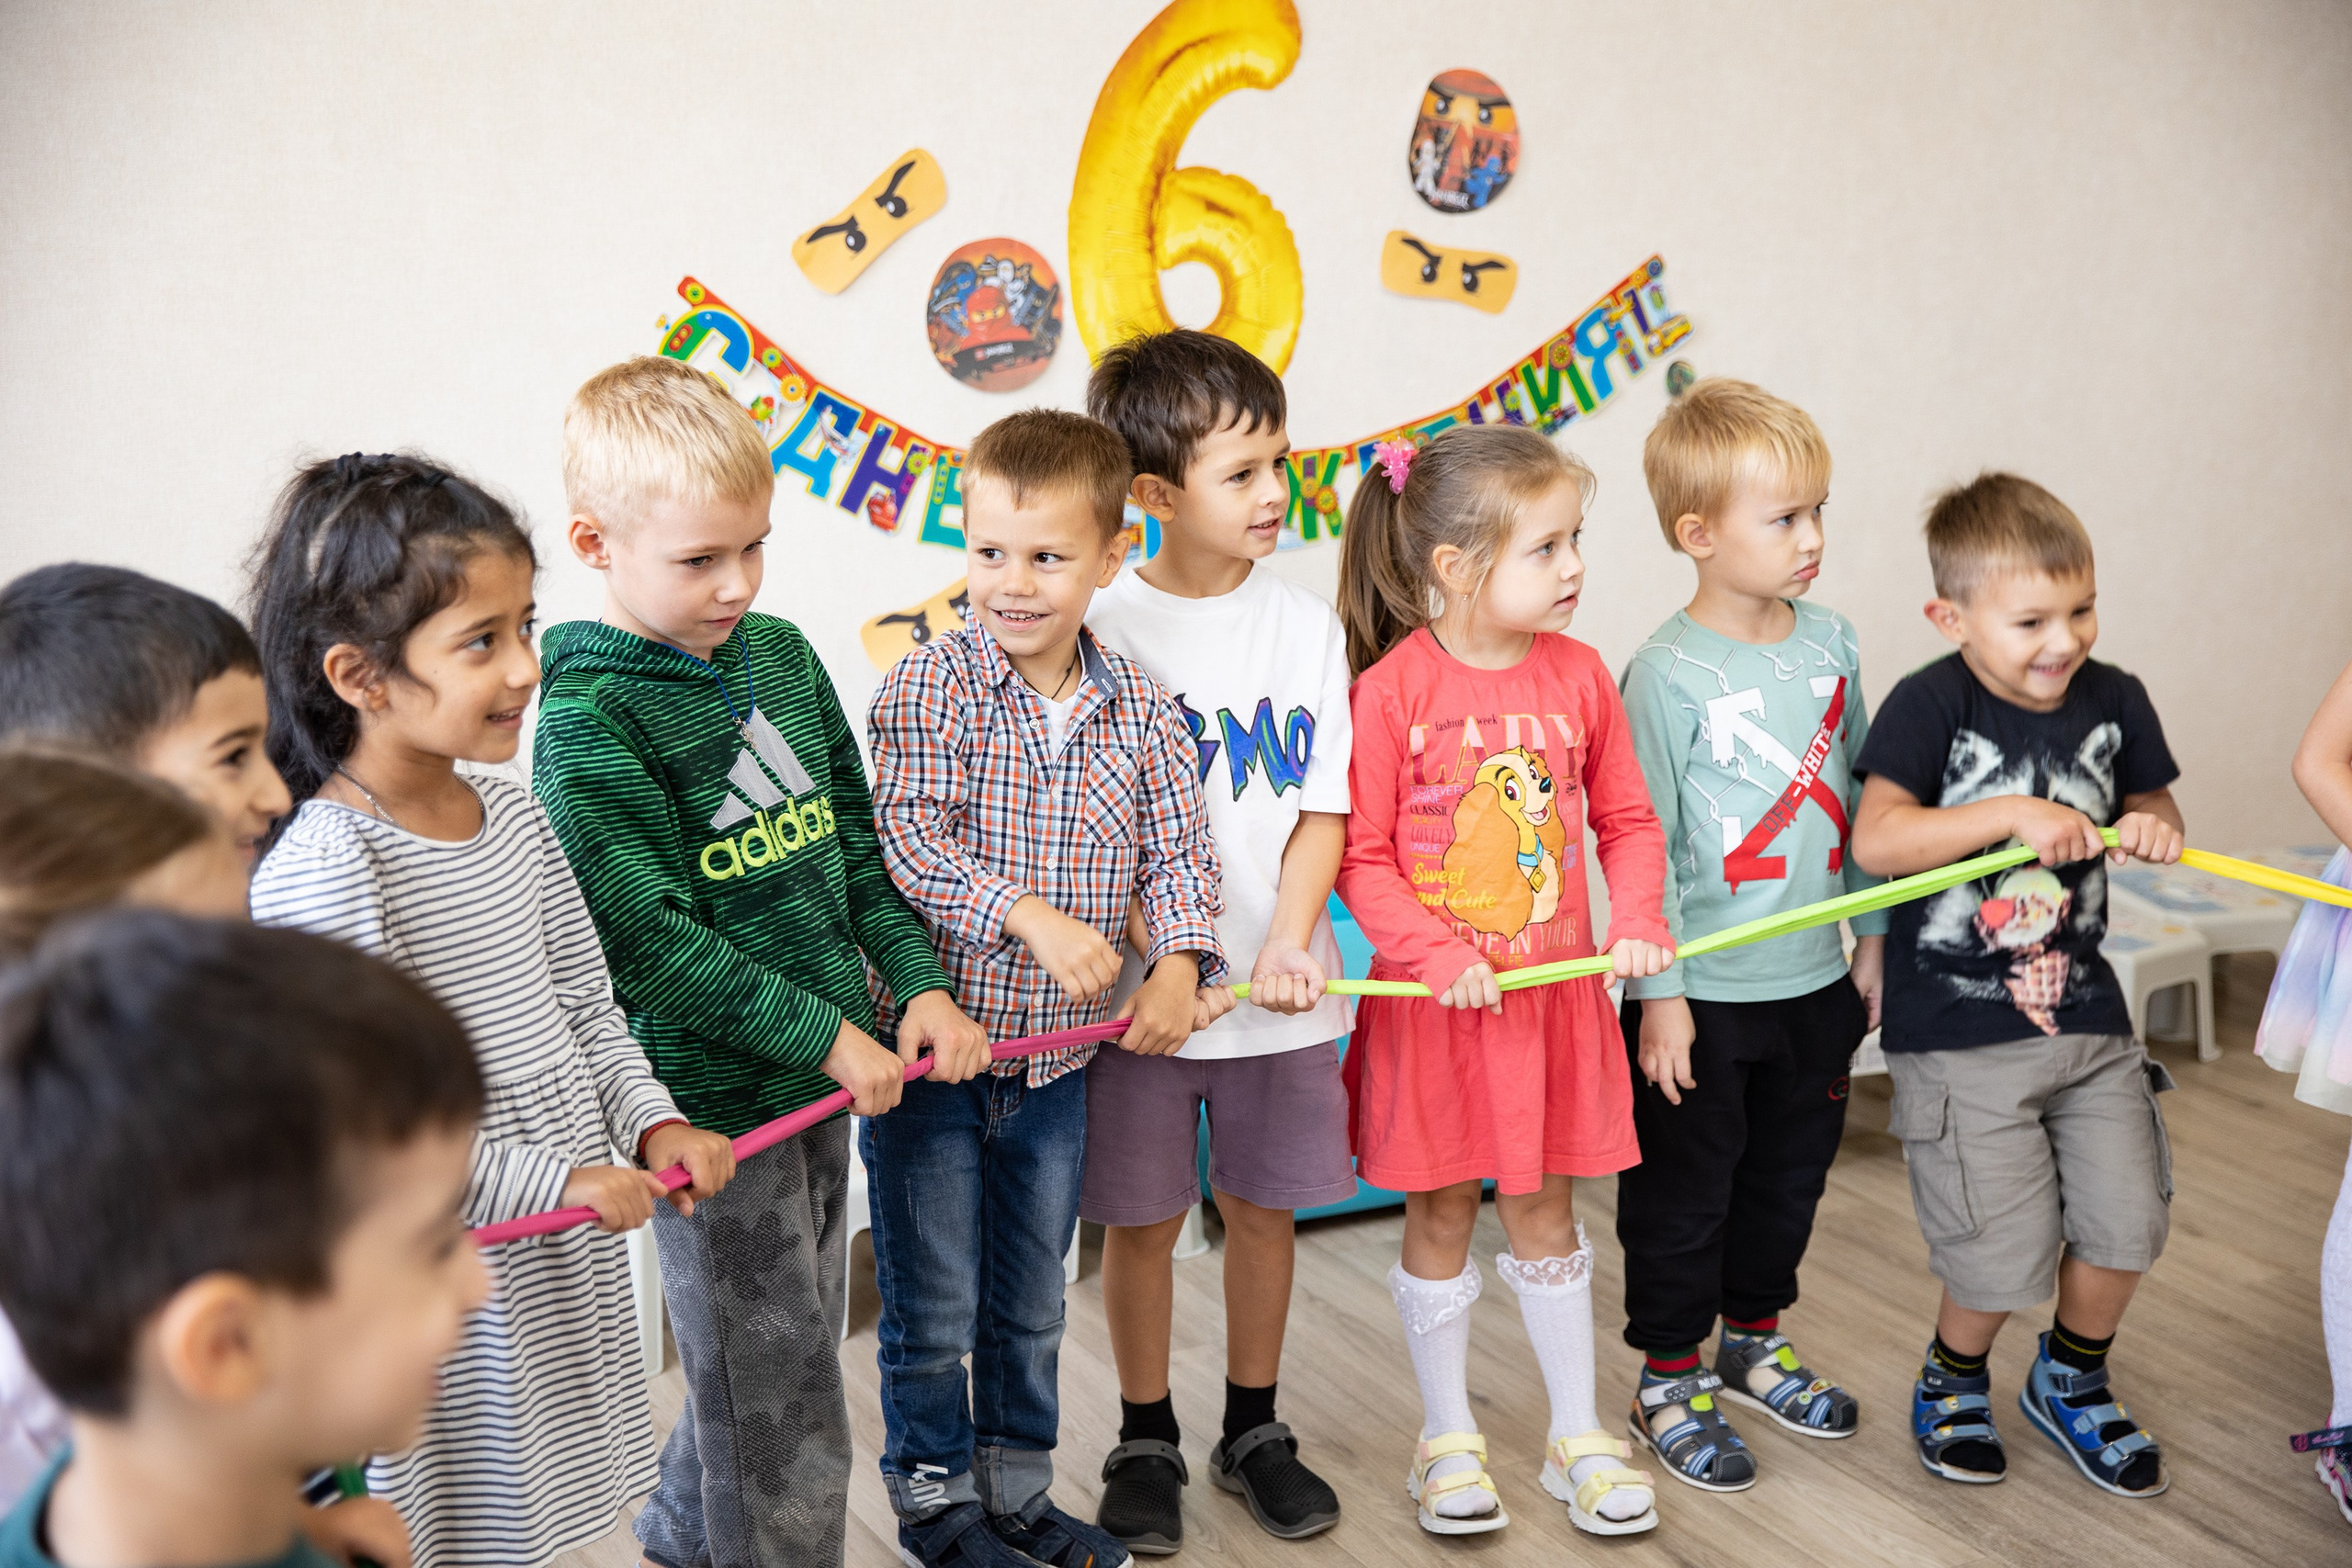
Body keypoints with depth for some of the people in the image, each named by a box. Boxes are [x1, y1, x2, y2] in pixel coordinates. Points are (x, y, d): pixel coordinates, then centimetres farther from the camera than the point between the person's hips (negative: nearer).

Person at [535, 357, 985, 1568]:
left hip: (825, 1078, 7)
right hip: (713, 1098, -7)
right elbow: (650, 940, -19)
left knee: (777, 1361, 22)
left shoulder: (782, 654, 5)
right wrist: (826, 1036, -16)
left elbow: (856, 844, 12)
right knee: (786, 1424, 2)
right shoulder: (587, 721, -16)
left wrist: (918, 982, 1)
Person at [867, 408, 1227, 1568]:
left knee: (1031, 1305, 18)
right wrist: (1030, 917, -31)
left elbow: (1176, 853, 2)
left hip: (1060, 1051, 4)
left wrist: (1178, 966, -15)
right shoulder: (926, 686, -11)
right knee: (932, 1309, 8)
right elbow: (904, 836, -20)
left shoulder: (1141, 713, 0)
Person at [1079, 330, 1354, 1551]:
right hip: (1138, 982, -2)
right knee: (1141, 1218, 9)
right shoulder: (1102, 630, -8)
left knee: (1261, 1207, 14)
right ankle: (1146, 1440, 28)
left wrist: (1286, 946, -12)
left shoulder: (1306, 625, 1)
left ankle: (1254, 1431, 32)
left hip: (1277, 984, 3)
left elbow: (1324, 809, 1)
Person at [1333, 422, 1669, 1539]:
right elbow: (1362, 856, -11)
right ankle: (1448, 1439, 27)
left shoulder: (1578, 674, -2)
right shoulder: (1392, 688, -14)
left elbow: (1627, 820, 7)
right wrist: (1439, 955, -20)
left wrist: (1637, 922, -8)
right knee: (1440, 1215, 10)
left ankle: (1578, 1436, 28)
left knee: (1545, 1209, 15)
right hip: (1434, 1004, -3)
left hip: (1554, 993, 3)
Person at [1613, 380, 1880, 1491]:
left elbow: (1860, 801, 12)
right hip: (1704, 993, -6)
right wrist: (1662, 993, -14)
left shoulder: (1830, 643, 2)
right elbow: (1645, 846, -14)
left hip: (1814, 982, 6)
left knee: (1790, 1172, 20)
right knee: (1685, 1189, 8)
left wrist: (1873, 938, 13)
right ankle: (1669, 1379, 24)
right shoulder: (1668, 674, -16)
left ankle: (1754, 1344, 40)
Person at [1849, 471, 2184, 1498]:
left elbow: (2150, 806, 17)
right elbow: (1875, 840, -23)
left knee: (2126, 1220, 7)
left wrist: (2155, 830, -7)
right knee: (2004, 1250, -2)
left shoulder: (2113, 701, 2)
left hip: (2084, 1011, 5)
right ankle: (1953, 1380, 31)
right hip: (1956, 1028, -5)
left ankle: (2070, 1382, 36)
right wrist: (2011, 814, -29)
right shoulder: (1930, 705, -13)